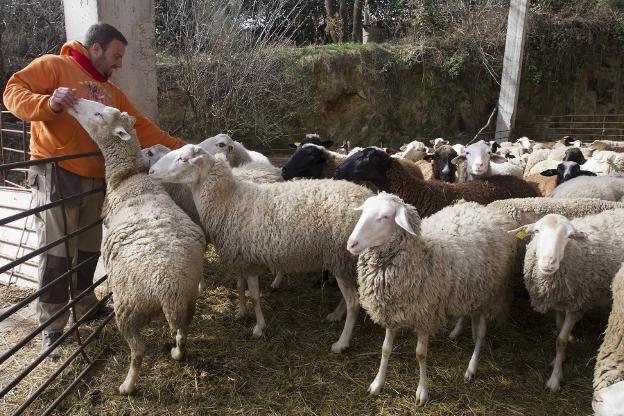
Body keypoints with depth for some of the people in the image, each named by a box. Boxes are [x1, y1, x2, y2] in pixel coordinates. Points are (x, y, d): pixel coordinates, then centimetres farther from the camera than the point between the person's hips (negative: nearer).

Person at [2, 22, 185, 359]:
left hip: (95, 181, 7)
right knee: (56, 255, -2)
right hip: (56, 177, -7)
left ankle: (85, 307, 32)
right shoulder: (54, 66, -1)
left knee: (88, 250, 15)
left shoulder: (112, 93, 18)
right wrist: (48, 103, -28)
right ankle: (51, 328, 10)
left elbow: (141, 128, 15)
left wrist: (179, 147, 9)